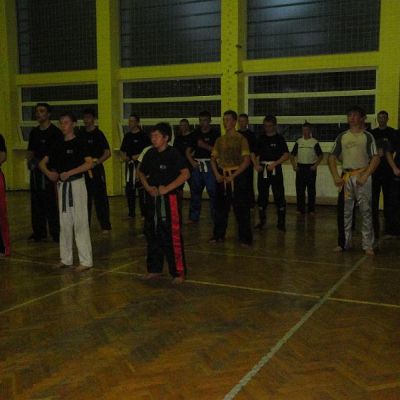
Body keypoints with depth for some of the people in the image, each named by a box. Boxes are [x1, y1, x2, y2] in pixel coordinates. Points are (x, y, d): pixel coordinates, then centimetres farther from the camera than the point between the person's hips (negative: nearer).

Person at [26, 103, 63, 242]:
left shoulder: (55, 132, -5)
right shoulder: (34, 132, 14)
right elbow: (30, 151, 19)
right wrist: (30, 159, -2)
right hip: (36, 171, 7)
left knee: (50, 202, -7)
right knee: (36, 202, 10)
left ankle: (55, 232, 1)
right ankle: (39, 232, 20)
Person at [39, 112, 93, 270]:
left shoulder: (78, 144, -7)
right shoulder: (58, 146, 11)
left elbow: (89, 163, -19)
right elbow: (42, 163, 15)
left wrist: (69, 173, -23)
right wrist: (49, 173, -6)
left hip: (76, 185, -7)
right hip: (62, 186, 7)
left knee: (80, 223, -6)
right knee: (64, 223, 12)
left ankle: (86, 260, -1)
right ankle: (66, 259, 21)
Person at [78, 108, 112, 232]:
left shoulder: (98, 134, -5)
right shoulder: (80, 134, 9)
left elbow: (107, 153, -7)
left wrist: (97, 161, -18)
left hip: (96, 170, -5)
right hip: (83, 170, 5)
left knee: (100, 198, -5)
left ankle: (105, 226, 1)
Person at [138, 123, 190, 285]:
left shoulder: (173, 154, -10)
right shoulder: (150, 154, 9)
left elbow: (185, 174, -18)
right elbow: (141, 172, 21)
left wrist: (167, 188, -19)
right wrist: (147, 187, 3)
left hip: (170, 199, -7)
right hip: (152, 198, 7)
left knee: (172, 236, -7)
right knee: (152, 234, 13)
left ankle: (178, 273, 4)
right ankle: (154, 269, 27)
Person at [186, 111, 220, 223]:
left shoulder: (215, 133, 0)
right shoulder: (195, 133, 12)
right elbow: (188, 151, 14)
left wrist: (205, 146, -17)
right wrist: (192, 161, -1)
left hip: (210, 165, -4)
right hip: (197, 166, 4)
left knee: (213, 191, -6)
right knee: (195, 192, 7)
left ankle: (216, 217, 4)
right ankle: (193, 217, 14)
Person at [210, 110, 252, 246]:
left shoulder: (240, 139, -5)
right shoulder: (219, 140, 10)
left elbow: (246, 160, -10)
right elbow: (213, 158, 13)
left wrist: (233, 176, -15)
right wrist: (217, 174, -4)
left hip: (237, 175, -5)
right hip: (222, 177, 5)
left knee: (241, 209, -2)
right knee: (220, 207, 10)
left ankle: (245, 238, 5)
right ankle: (219, 235, 21)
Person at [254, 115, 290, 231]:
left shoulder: (279, 138, -1)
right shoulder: (261, 138, 11)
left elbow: (286, 155, -8)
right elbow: (257, 154, 14)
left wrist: (274, 163, -18)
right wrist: (257, 164, -5)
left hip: (275, 169, -4)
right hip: (263, 170, 4)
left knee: (279, 196, -5)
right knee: (262, 195, 8)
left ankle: (281, 222, 3)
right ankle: (262, 221, 19)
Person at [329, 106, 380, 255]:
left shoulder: (367, 136, 1)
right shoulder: (342, 137, 10)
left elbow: (375, 158, -5)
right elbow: (332, 157, 9)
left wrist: (365, 176, -16)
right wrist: (335, 176, -4)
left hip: (362, 176, -3)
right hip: (345, 177, 3)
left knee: (366, 211, -2)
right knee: (344, 211, 5)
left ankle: (368, 245, 3)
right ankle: (344, 243, 16)